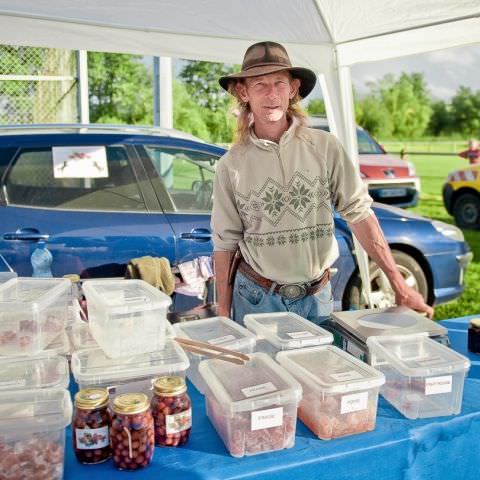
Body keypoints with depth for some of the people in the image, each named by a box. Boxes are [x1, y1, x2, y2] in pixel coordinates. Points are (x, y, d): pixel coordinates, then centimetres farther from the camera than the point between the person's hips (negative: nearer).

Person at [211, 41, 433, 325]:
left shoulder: (324, 147, -5)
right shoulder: (231, 165, -4)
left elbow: (359, 212, -6)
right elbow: (225, 242, 0)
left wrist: (398, 283, -10)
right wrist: (224, 311, 0)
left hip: (318, 295, 1)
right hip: (257, 298, 0)